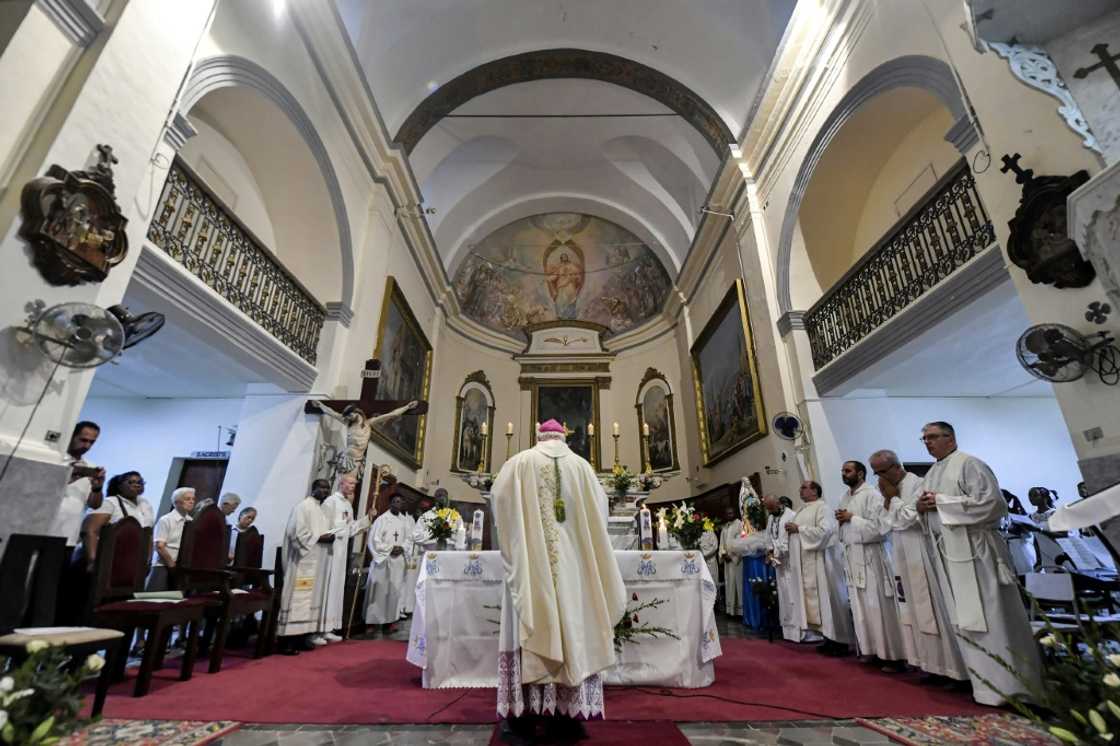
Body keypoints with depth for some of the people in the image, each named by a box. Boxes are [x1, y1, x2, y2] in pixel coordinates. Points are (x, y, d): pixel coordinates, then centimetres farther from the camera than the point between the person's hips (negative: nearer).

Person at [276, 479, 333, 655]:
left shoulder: (320, 509, 16)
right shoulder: (303, 506, -11)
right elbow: (297, 533, -18)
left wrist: (327, 537, 3)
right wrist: (320, 538, -17)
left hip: (314, 562, 9)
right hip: (303, 561, -9)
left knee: (309, 598, 9)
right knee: (297, 598, -7)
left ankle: (301, 636, 15)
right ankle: (286, 640, -1)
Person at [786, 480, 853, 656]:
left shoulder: (822, 507, -9)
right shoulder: (803, 511, 16)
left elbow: (824, 530, -22)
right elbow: (798, 535, 22)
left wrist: (798, 529, -17)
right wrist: (791, 530, 2)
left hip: (821, 561, -9)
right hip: (807, 563, 9)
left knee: (827, 598, -3)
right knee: (814, 600, 10)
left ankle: (839, 641, 7)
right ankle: (829, 639, 18)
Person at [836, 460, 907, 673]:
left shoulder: (872, 495, -10)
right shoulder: (845, 498, 14)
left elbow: (881, 527, -19)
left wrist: (852, 518, -15)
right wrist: (841, 521, 0)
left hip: (869, 556, -7)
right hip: (851, 557, 8)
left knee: (879, 606, -2)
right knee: (861, 607, 11)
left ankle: (893, 656, 6)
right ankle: (871, 651, 20)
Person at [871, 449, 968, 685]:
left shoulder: (917, 484, -13)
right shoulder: (891, 489, 11)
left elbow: (908, 518, -19)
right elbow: (886, 523, 11)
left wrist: (892, 496, -11)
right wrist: (887, 498, 0)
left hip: (921, 557, -8)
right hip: (904, 559, 8)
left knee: (930, 610, -2)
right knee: (916, 611, 12)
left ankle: (947, 665, 9)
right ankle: (932, 663, 22)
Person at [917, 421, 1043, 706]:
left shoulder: (968, 464, -9)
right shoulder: (930, 475, 15)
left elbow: (990, 502, -18)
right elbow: (929, 511, 20)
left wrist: (941, 501, -16)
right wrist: (920, 507, -2)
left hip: (975, 553, -8)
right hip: (949, 555, 8)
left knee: (992, 620, -1)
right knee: (968, 621, 14)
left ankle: (1010, 686, 11)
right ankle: (987, 682, 25)